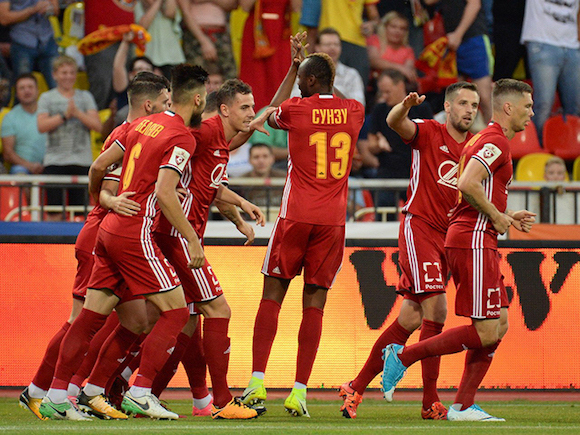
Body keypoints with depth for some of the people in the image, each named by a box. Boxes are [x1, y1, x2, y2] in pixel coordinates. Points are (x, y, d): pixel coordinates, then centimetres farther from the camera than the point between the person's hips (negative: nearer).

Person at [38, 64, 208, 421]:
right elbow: (164, 192, -21)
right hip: (136, 234, -8)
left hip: (109, 228, 8)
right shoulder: (182, 138, -10)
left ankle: (56, 395, 9)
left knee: (92, 315, 10)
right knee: (176, 311, -2)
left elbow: (99, 166, 16)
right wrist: (192, 239, -17)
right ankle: (140, 393, -8)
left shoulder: (143, 123, 13)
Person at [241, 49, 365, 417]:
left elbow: (271, 117, 21)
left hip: (296, 217, -2)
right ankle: (299, 392, -4)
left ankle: (257, 384, -5)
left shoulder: (296, 109, -4)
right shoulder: (355, 111, 4)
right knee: (315, 303, 2)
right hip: (334, 220, 2)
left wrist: (293, 68, 28)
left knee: (272, 294, 5)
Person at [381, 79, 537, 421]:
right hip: (473, 241, -11)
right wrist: (497, 216, -14)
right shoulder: (497, 141, -11)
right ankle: (404, 356, -5)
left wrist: (508, 217, 19)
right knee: (486, 332, -10)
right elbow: (468, 184, -25)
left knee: (500, 324, 8)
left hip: (473, 242, 11)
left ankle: (463, 406, 6)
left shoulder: (484, 140, 21)